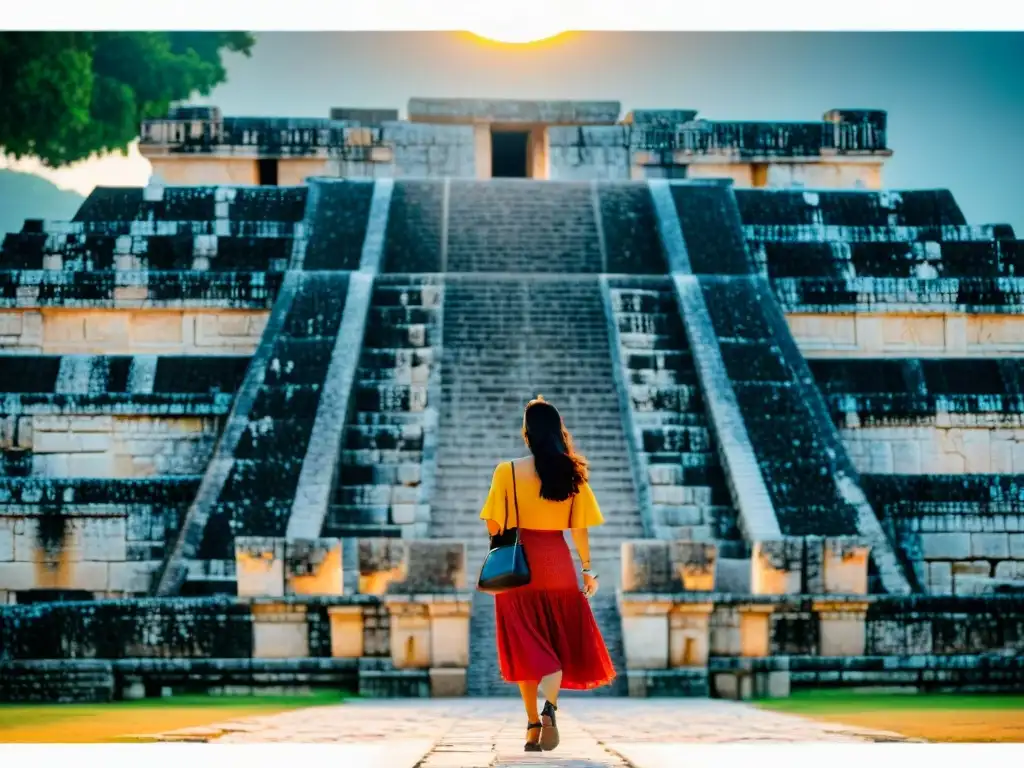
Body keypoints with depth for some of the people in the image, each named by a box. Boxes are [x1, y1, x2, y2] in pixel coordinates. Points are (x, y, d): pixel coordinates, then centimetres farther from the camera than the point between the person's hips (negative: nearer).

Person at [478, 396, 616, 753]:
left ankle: (533, 725, 5)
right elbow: (579, 527, 0)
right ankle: (550, 706, -16)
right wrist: (587, 568, 10)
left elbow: (494, 526, -5)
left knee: (526, 644, 8)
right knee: (558, 640, 10)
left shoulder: (508, 472, -7)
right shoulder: (571, 473, -1)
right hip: (558, 564, 1)